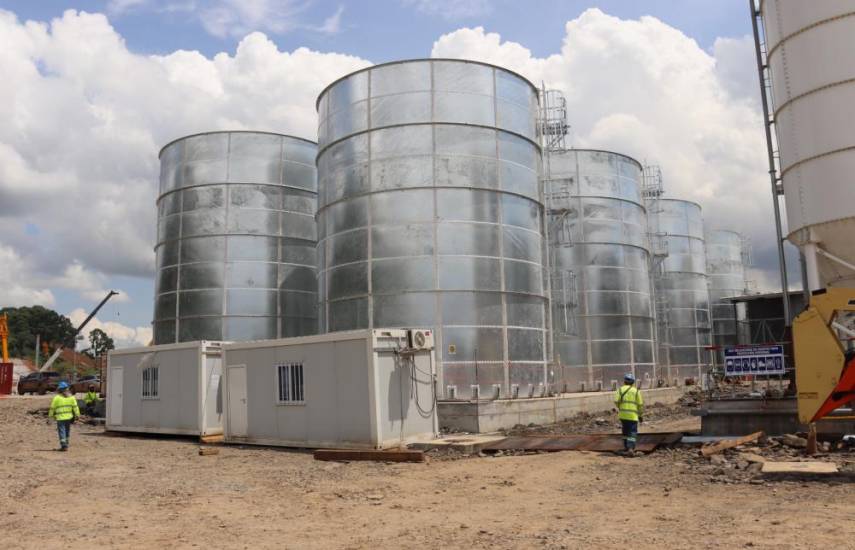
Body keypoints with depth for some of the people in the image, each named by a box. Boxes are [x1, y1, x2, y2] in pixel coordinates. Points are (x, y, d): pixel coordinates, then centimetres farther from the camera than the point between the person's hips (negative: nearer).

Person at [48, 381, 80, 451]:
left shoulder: (56, 398, -5)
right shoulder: (71, 397, 4)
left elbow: (52, 408, -2)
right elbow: (75, 407, 0)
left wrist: (49, 418, 6)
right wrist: (77, 415, 3)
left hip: (60, 418, -4)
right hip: (69, 417, 4)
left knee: (62, 431, -2)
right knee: (67, 431, 17)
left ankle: (64, 445, -10)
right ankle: (66, 445, 25)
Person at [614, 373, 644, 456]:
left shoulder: (620, 389, 3)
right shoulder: (636, 391, 2)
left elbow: (616, 401, -8)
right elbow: (640, 404, 1)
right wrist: (641, 415, 10)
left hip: (623, 414, 2)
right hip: (633, 415, -2)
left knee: (625, 431, 21)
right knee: (632, 433, -1)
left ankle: (626, 446, 30)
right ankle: (630, 448, -17)